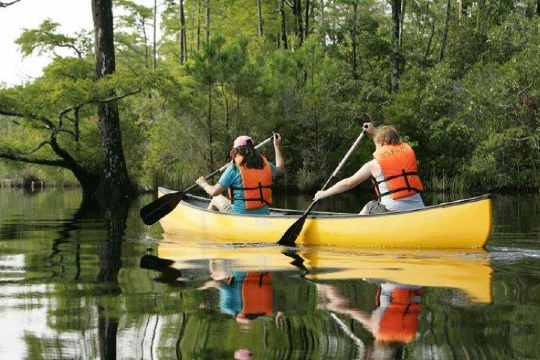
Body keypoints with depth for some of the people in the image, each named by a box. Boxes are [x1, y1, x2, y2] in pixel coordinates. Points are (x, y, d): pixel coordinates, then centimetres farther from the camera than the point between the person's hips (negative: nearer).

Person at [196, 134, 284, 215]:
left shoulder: (234, 168, -13)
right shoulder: (265, 165, 2)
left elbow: (214, 192, -11)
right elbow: (280, 168, 26)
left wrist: (203, 183, 11)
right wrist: (277, 146, 36)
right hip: (263, 217, 5)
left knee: (216, 199, 22)